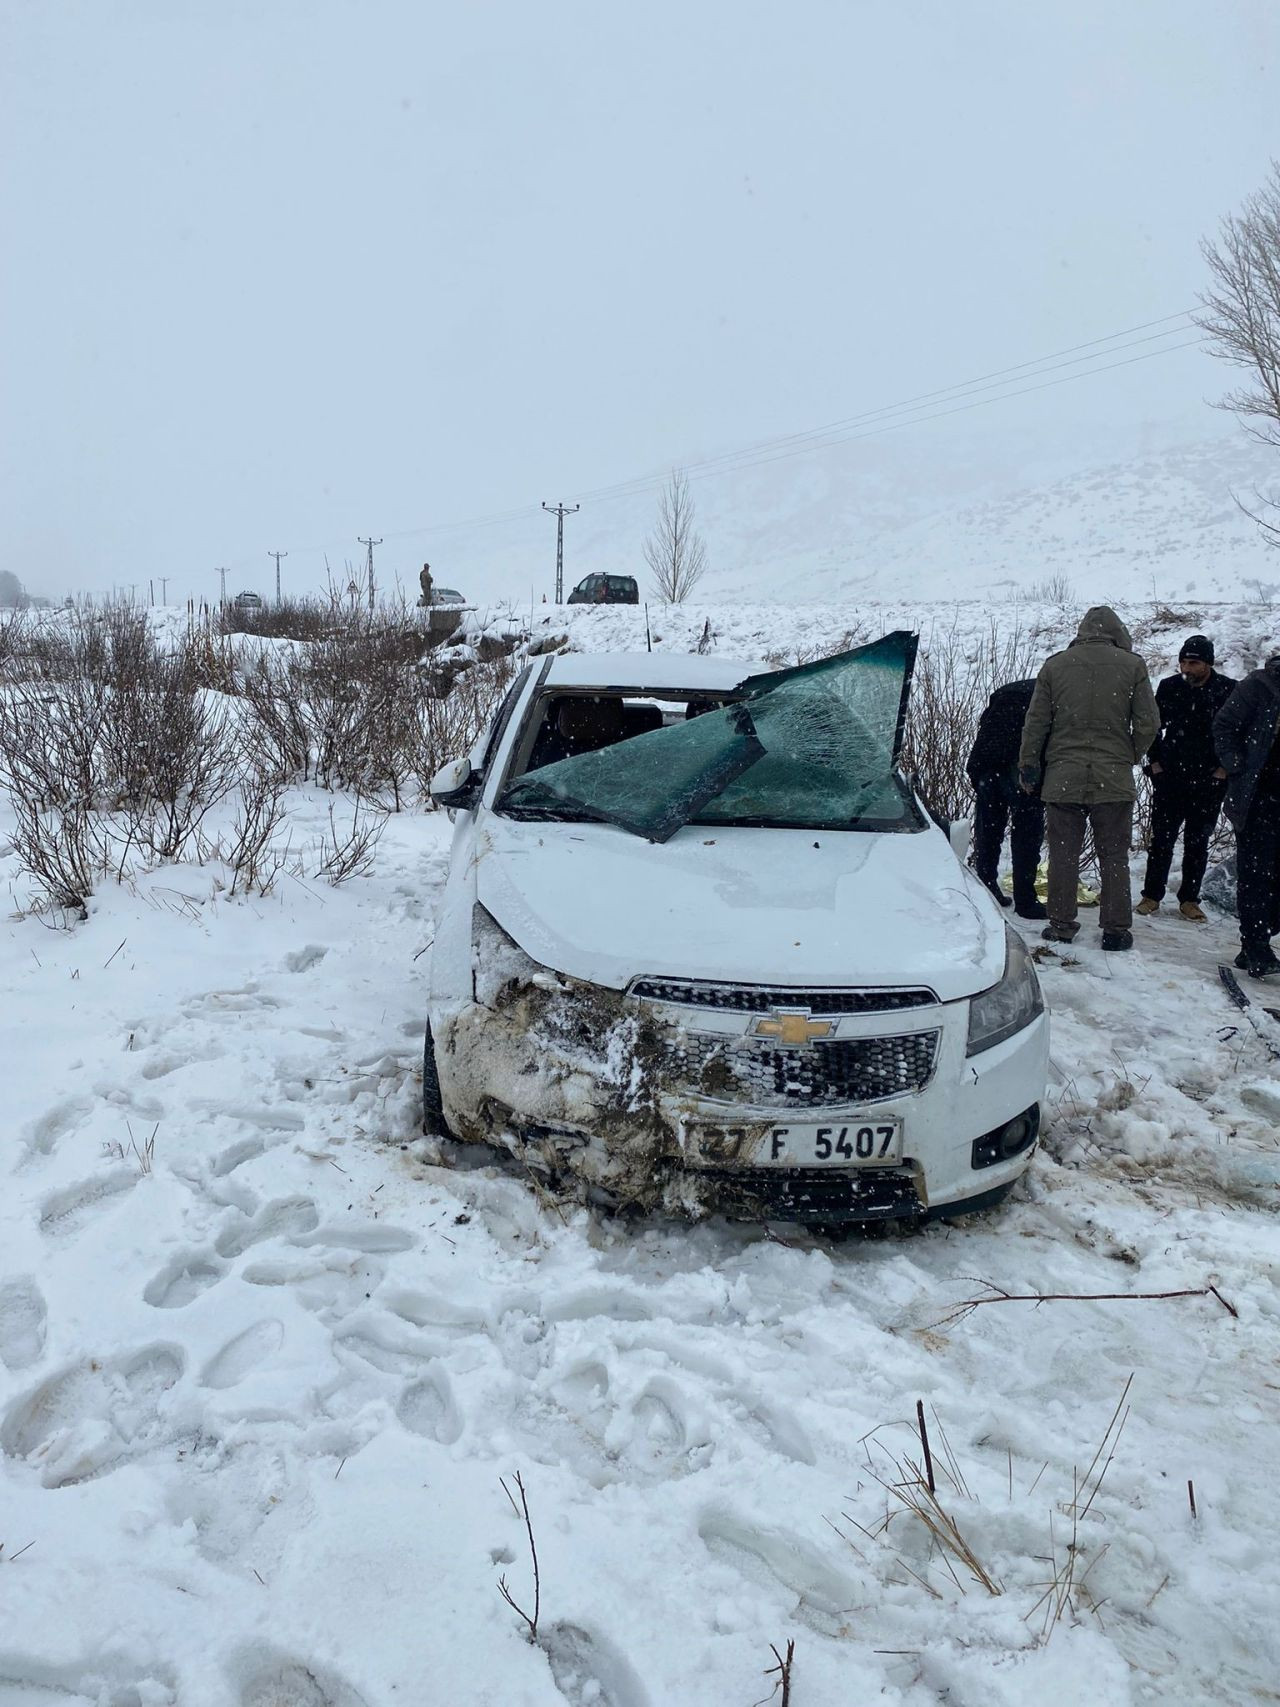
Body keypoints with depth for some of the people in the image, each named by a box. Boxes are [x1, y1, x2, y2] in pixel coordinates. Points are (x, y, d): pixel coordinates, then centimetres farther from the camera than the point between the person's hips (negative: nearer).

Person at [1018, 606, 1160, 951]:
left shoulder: (1055, 665, 2)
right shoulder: (1132, 664, -1)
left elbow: (1035, 723, 3)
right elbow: (1148, 723, -2)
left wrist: (1028, 767, 12)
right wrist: (1132, 756, 15)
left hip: (1063, 778, 1)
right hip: (1114, 780, -1)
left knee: (1063, 855, 8)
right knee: (1114, 857, 7)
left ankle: (1061, 924, 12)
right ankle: (1116, 929, 10)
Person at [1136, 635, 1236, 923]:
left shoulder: (1229, 691, -5)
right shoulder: (1169, 687, 2)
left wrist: (1225, 766, -4)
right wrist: (1155, 760, 5)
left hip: (1209, 781, -1)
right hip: (1169, 777, 1)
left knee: (1198, 842, 7)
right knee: (1162, 838, 4)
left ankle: (1189, 900, 15)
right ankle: (1152, 895, 12)